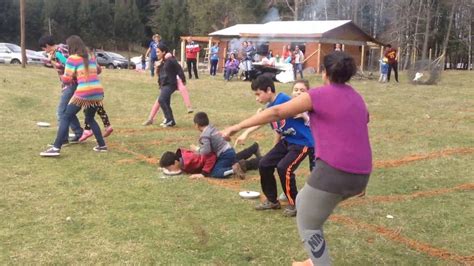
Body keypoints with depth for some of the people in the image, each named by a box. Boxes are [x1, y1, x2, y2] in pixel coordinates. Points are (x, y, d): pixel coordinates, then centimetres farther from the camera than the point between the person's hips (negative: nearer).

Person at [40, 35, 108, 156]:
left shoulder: (72, 58, 0)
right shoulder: (91, 57, 18)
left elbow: (67, 79, 1)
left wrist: (61, 77, 22)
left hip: (83, 94, -6)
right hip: (98, 93, 6)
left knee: (65, 118, 2)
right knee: (90, 119, 26)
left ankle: (56, 148, -7)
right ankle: (102, 145, 22)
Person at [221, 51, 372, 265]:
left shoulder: (320, 95, -4)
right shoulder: (356, 97, 17)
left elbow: (275, 113, -4)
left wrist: (237, 127, 1)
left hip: (334, 171, -8)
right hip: (360, 175, 8)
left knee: (307, 225, 9)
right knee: (303, 202, 26)